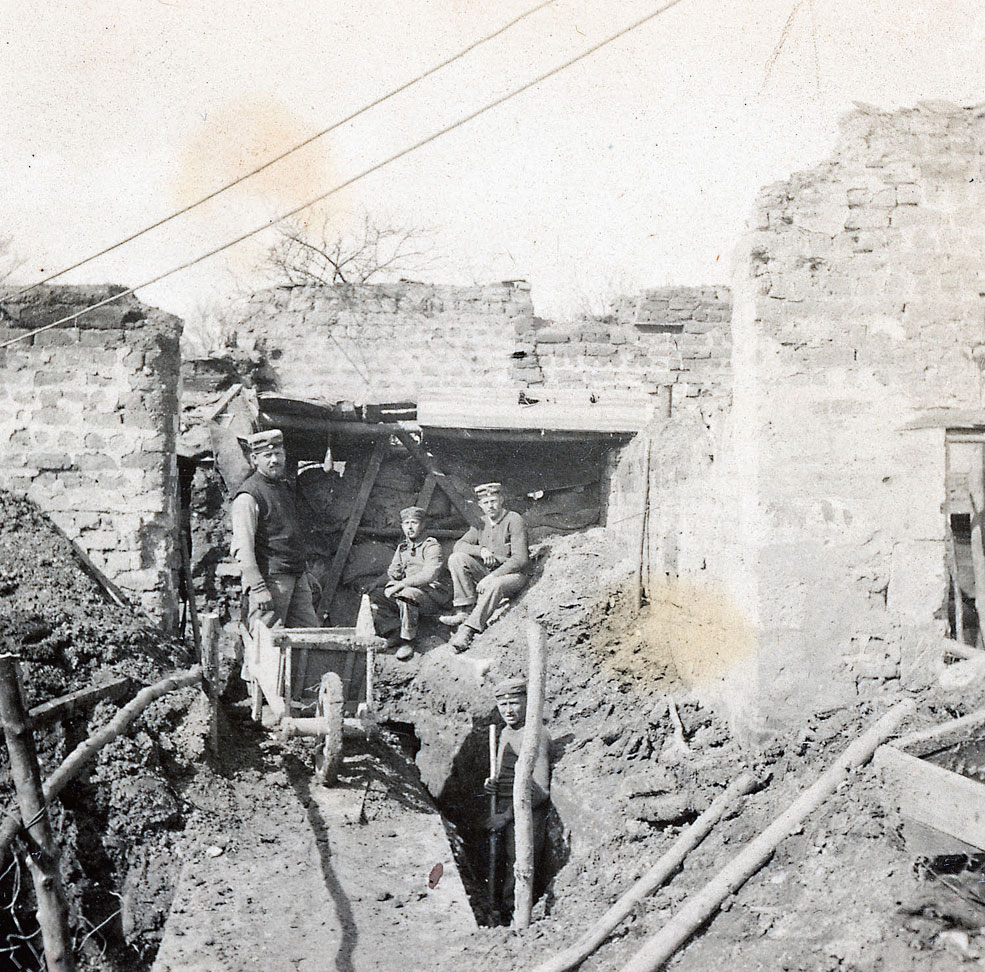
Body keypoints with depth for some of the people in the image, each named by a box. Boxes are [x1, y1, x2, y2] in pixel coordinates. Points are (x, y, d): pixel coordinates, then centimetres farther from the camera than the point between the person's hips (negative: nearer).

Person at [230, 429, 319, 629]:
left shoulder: (287, 487, 16)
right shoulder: (248, 497, -11)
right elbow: (242, 548, -17)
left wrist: (306, 575, 22)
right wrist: (258, 588, -24)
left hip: (297, 578, 8)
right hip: (270, 579, -8)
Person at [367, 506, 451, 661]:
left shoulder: (432, 546, -6)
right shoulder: (403, 547, 19)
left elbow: (429, 575, -21)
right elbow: (392, 572, 17)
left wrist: (401, 584, -25)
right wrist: (392, 584, -7)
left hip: (434, 594, -7)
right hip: (411, 591, 7)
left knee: (405, 594, -37)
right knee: (374, 595, -10)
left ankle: (408, 641, -27)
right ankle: (394, 632, -16)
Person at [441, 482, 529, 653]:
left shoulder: (514, 520, -12)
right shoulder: (481, 523, 7)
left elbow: (520, 559, -19)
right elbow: (458, 545, 2)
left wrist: (491, 577, -27)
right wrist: (481, 550, -19)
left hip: (512, 574, -6)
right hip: (487, 572, 6)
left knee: (494, 585, -39)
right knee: (456, 559, -16)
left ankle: (468, 630, -38)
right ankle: (465, 612, -23)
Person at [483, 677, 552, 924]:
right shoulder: (506, 733, 14)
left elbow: (540, 791, -20)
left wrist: (506, 816, -16)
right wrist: (492, 785, 3)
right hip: (504, 814, 9)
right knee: (499, 873, 13)